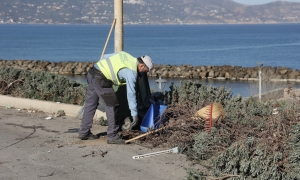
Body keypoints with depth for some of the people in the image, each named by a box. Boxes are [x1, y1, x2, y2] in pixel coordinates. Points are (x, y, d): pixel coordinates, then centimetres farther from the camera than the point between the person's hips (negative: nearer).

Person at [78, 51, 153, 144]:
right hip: (101, 78, -9)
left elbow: (105, 57, 19)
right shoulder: (132, 71, -11)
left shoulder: (126, 56, 13)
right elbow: (131, 93, -13)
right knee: (112, 106, -1)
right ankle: (112, 136, 3)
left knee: (90, 104, 17)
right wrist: (134, 113, -10)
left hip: (91, 73, 9)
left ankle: (84, 133, 26)